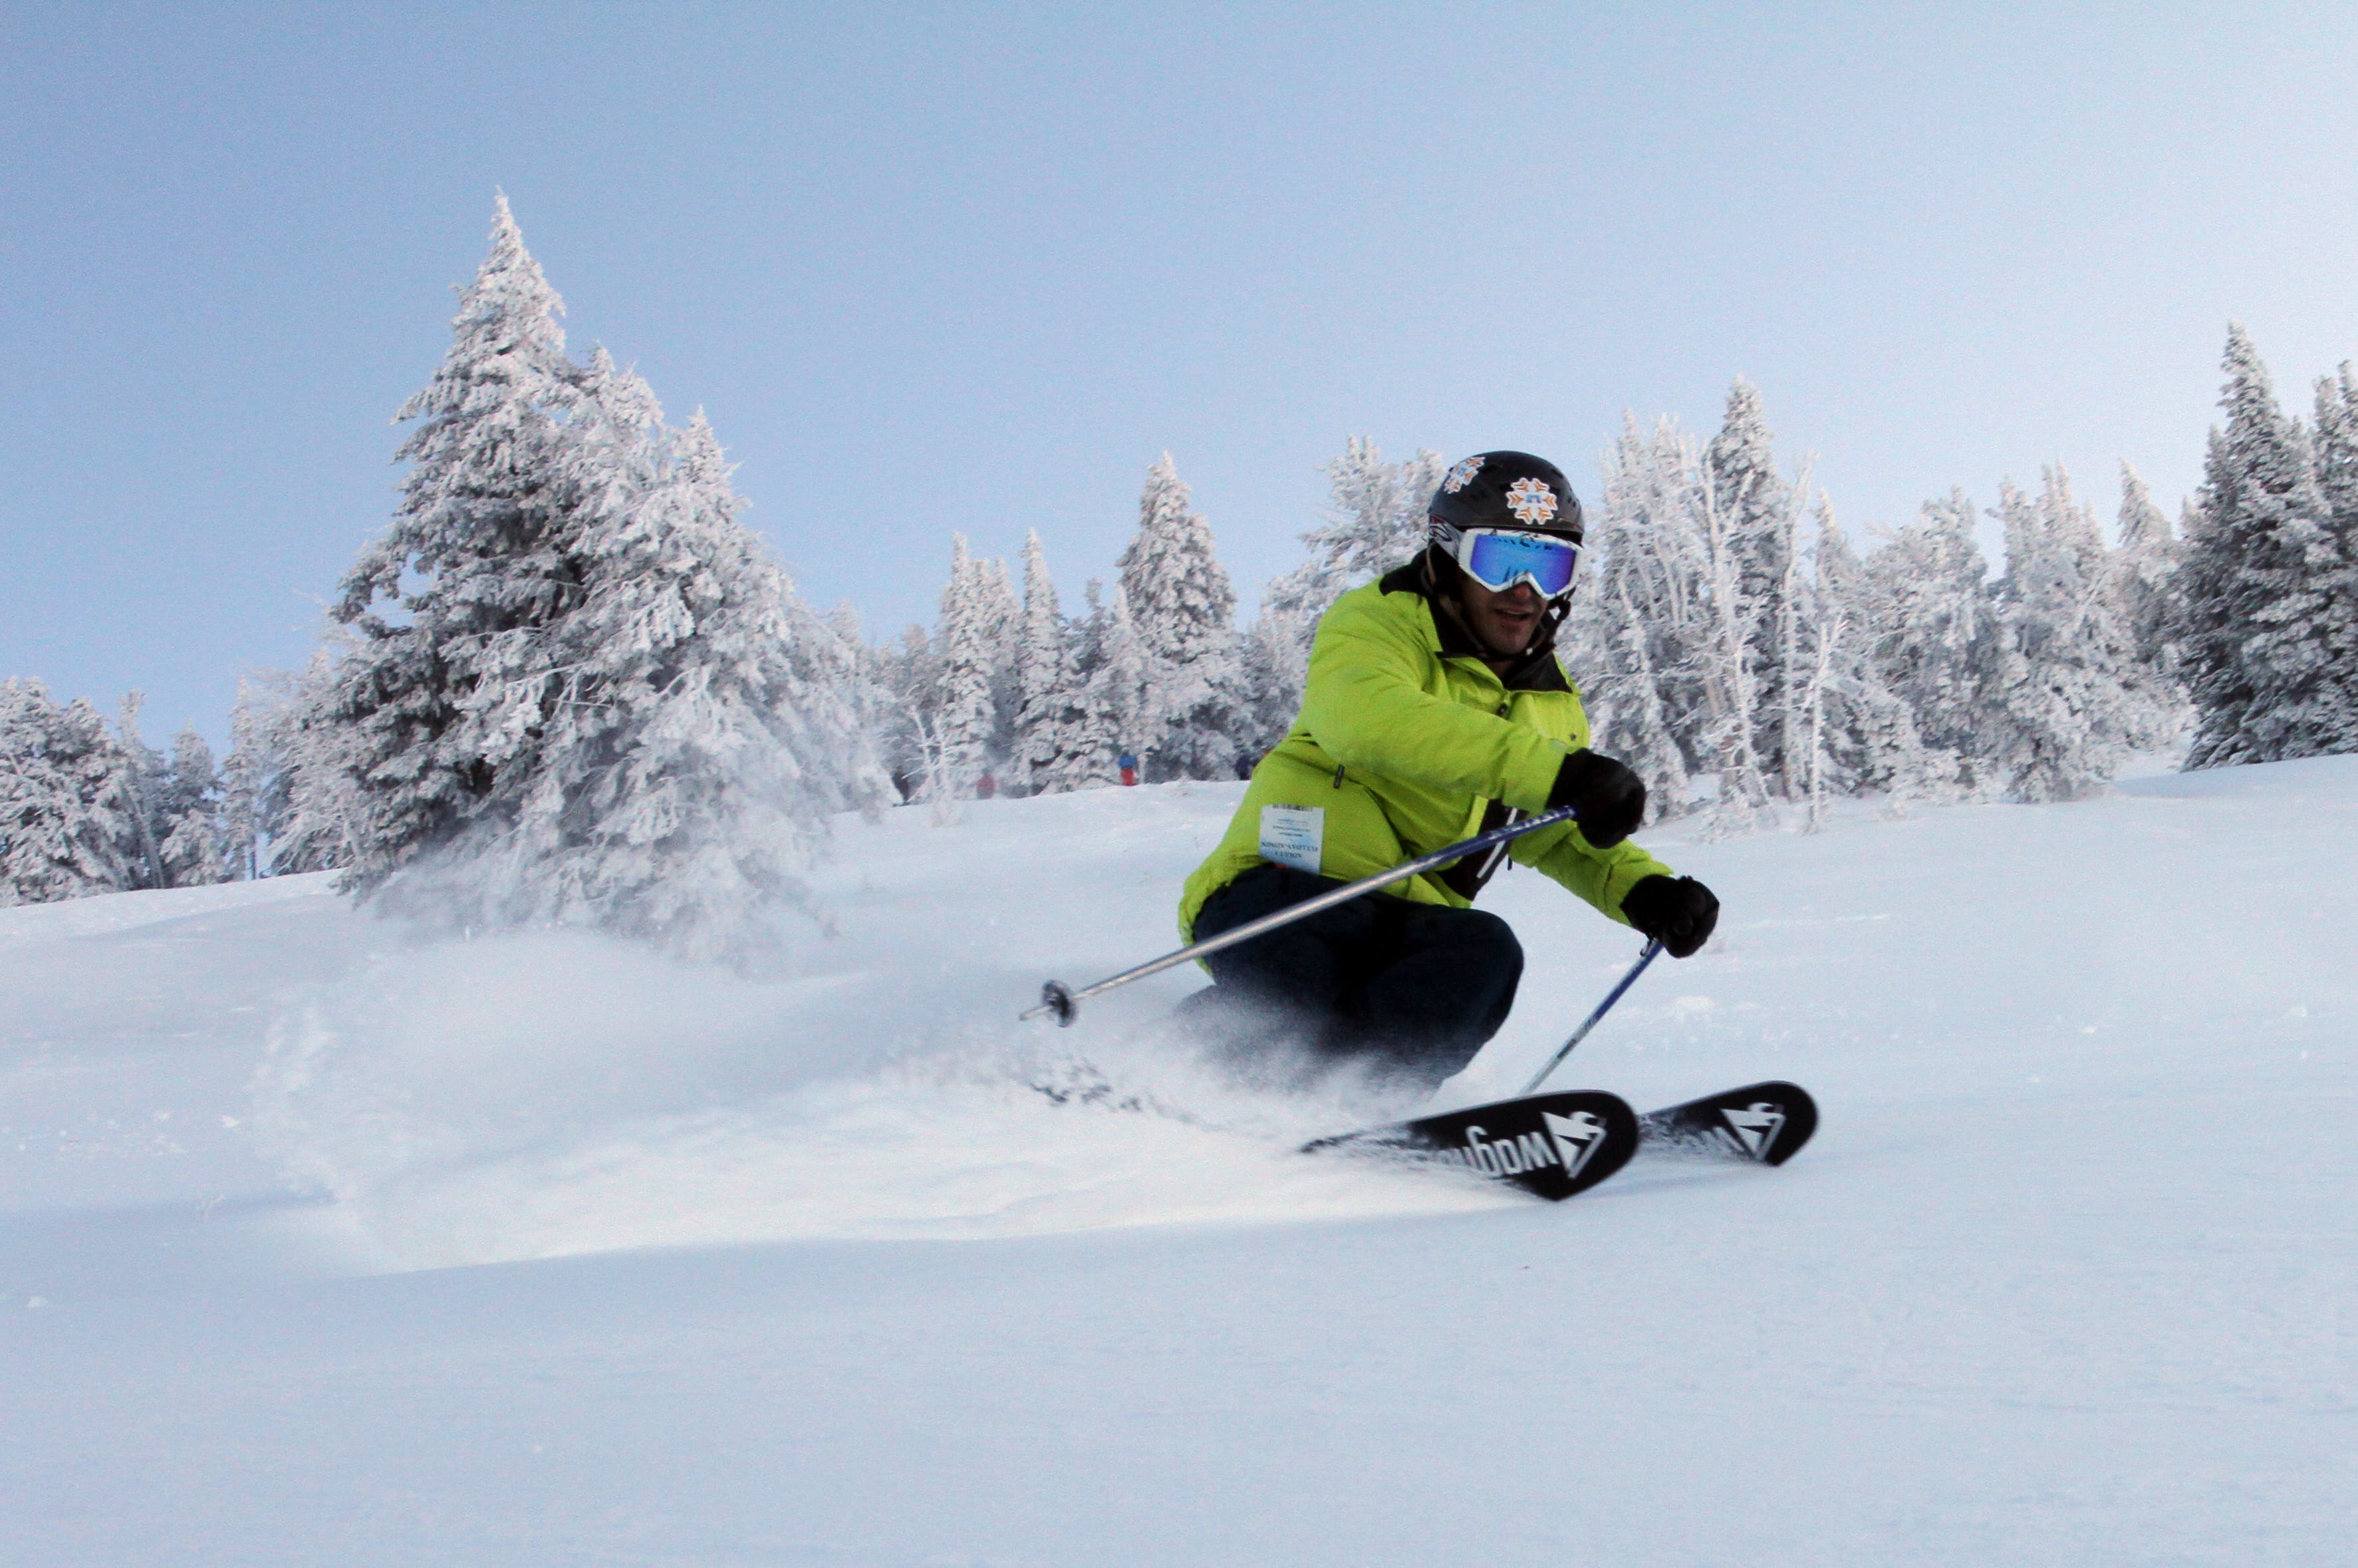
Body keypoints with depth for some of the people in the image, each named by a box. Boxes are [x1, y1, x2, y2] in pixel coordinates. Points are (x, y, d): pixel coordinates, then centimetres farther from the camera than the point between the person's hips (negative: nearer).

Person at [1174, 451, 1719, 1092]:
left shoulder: (1554, 705, 23)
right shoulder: (1374, 623, 0)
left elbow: (1565, 839, 34)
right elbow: (1367, 715, -25)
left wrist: (1644, 890, 10)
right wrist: (1553, 772, -36)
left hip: (1405, 929, 6)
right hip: (1280, 892, -5)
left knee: (1484, 954, -30)